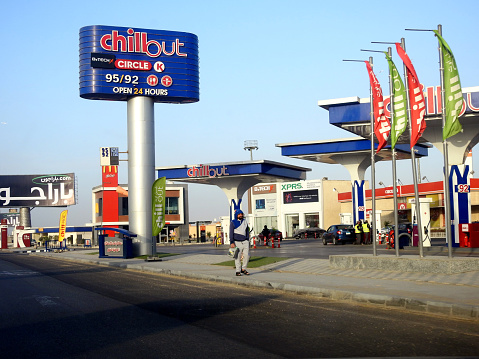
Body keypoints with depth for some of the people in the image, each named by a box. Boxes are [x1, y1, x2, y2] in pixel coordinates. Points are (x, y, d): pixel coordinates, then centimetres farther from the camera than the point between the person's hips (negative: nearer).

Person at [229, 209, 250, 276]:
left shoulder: (245, 222, 13)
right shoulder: (233, 223, 0)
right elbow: (231, 233, -4)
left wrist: (248, 240, 14)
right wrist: (232, 243, -12)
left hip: (245, 241, 4)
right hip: (237, 242, -4)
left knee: (246, 255, -5)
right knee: (237, 257, -3)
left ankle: (243, 269, 9)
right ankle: (238, 271, 4)